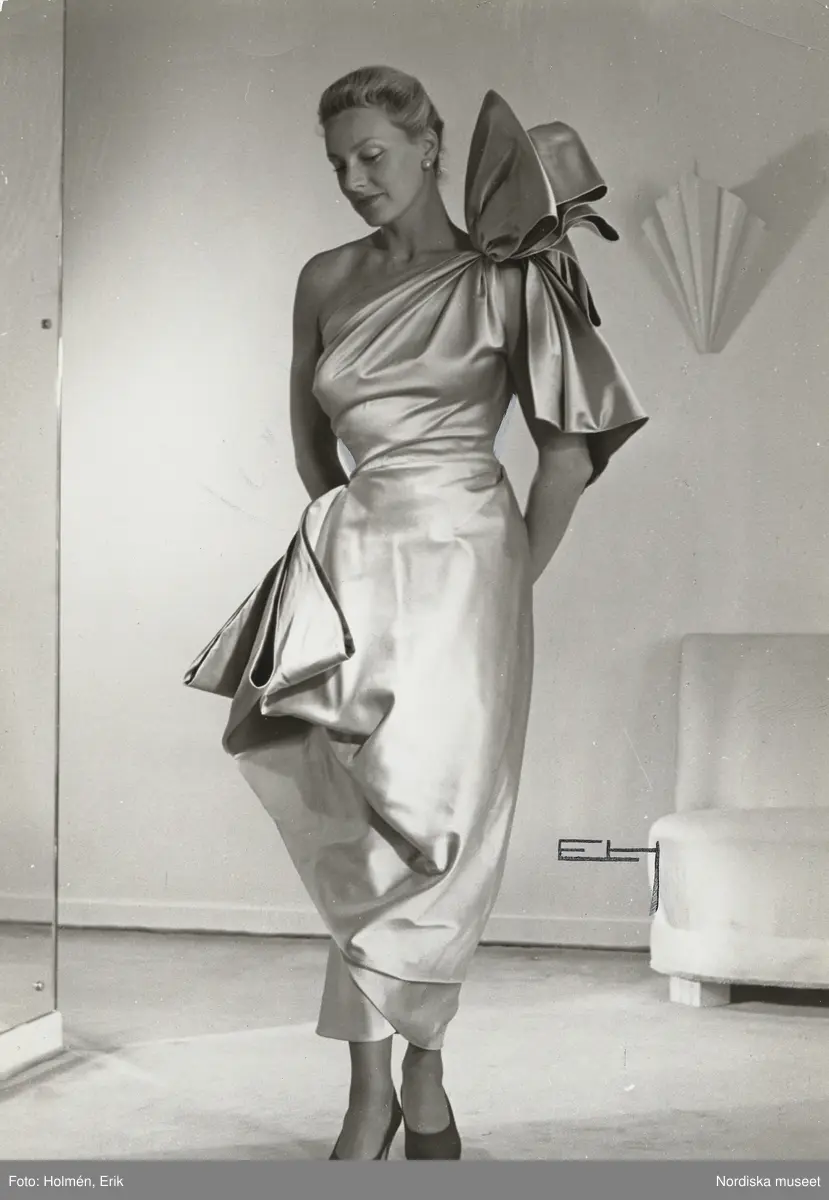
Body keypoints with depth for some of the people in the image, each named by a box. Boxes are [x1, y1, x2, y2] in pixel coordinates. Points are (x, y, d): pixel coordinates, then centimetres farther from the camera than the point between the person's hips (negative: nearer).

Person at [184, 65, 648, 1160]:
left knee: (437, 824, -2)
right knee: (361, 831, -2)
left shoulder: (503, 280, -1)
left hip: (461, 561, -3)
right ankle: (408, 1082, 6)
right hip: (352, 560, 3)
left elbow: (572, 444, 0)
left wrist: (517, 578, 1)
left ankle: (382, 1084, 12)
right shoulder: (326, 280, 10)